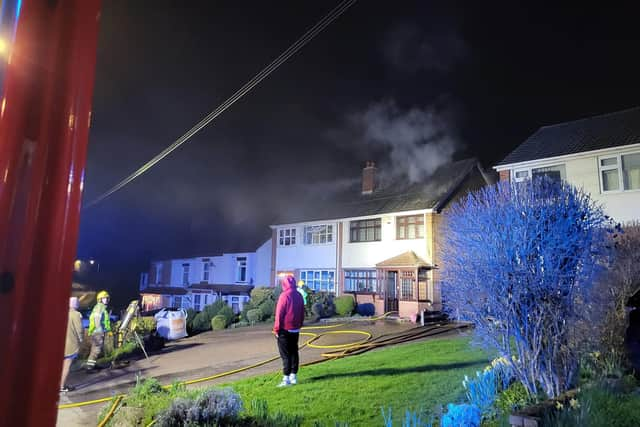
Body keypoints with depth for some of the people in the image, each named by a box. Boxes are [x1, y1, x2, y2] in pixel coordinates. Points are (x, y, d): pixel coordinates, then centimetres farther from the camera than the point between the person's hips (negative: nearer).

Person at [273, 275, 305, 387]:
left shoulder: (284, 295, -15)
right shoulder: (299, 295, 5)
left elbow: (279, 313, -14)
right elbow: (302, 313, 11)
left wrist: (276, 328, -7)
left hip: (285, 330, -6)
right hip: (295, 330, 6)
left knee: (285, 354, -1)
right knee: (294, 353, 13)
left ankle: (286, 379, -2)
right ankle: (294, 376, 19)